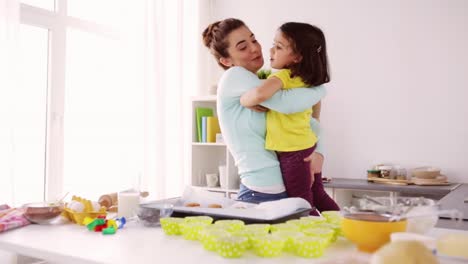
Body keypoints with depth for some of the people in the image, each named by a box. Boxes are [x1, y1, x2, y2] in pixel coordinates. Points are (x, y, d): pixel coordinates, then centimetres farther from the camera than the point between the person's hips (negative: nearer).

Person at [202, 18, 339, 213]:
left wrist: (319, 153, -2)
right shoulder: (233, 76, -8)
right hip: (259, 196, -7)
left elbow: (313, 125, 18)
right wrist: (320, 90, -2)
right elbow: (287, 103, -21)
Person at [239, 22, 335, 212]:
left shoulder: (282, 76, -20)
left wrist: (243, 100, -18)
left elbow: (259, 94, -40)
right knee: (316, 197, 24)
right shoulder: (309, 80, 7)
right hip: (310, 146, 9)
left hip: (292, 152, -9)